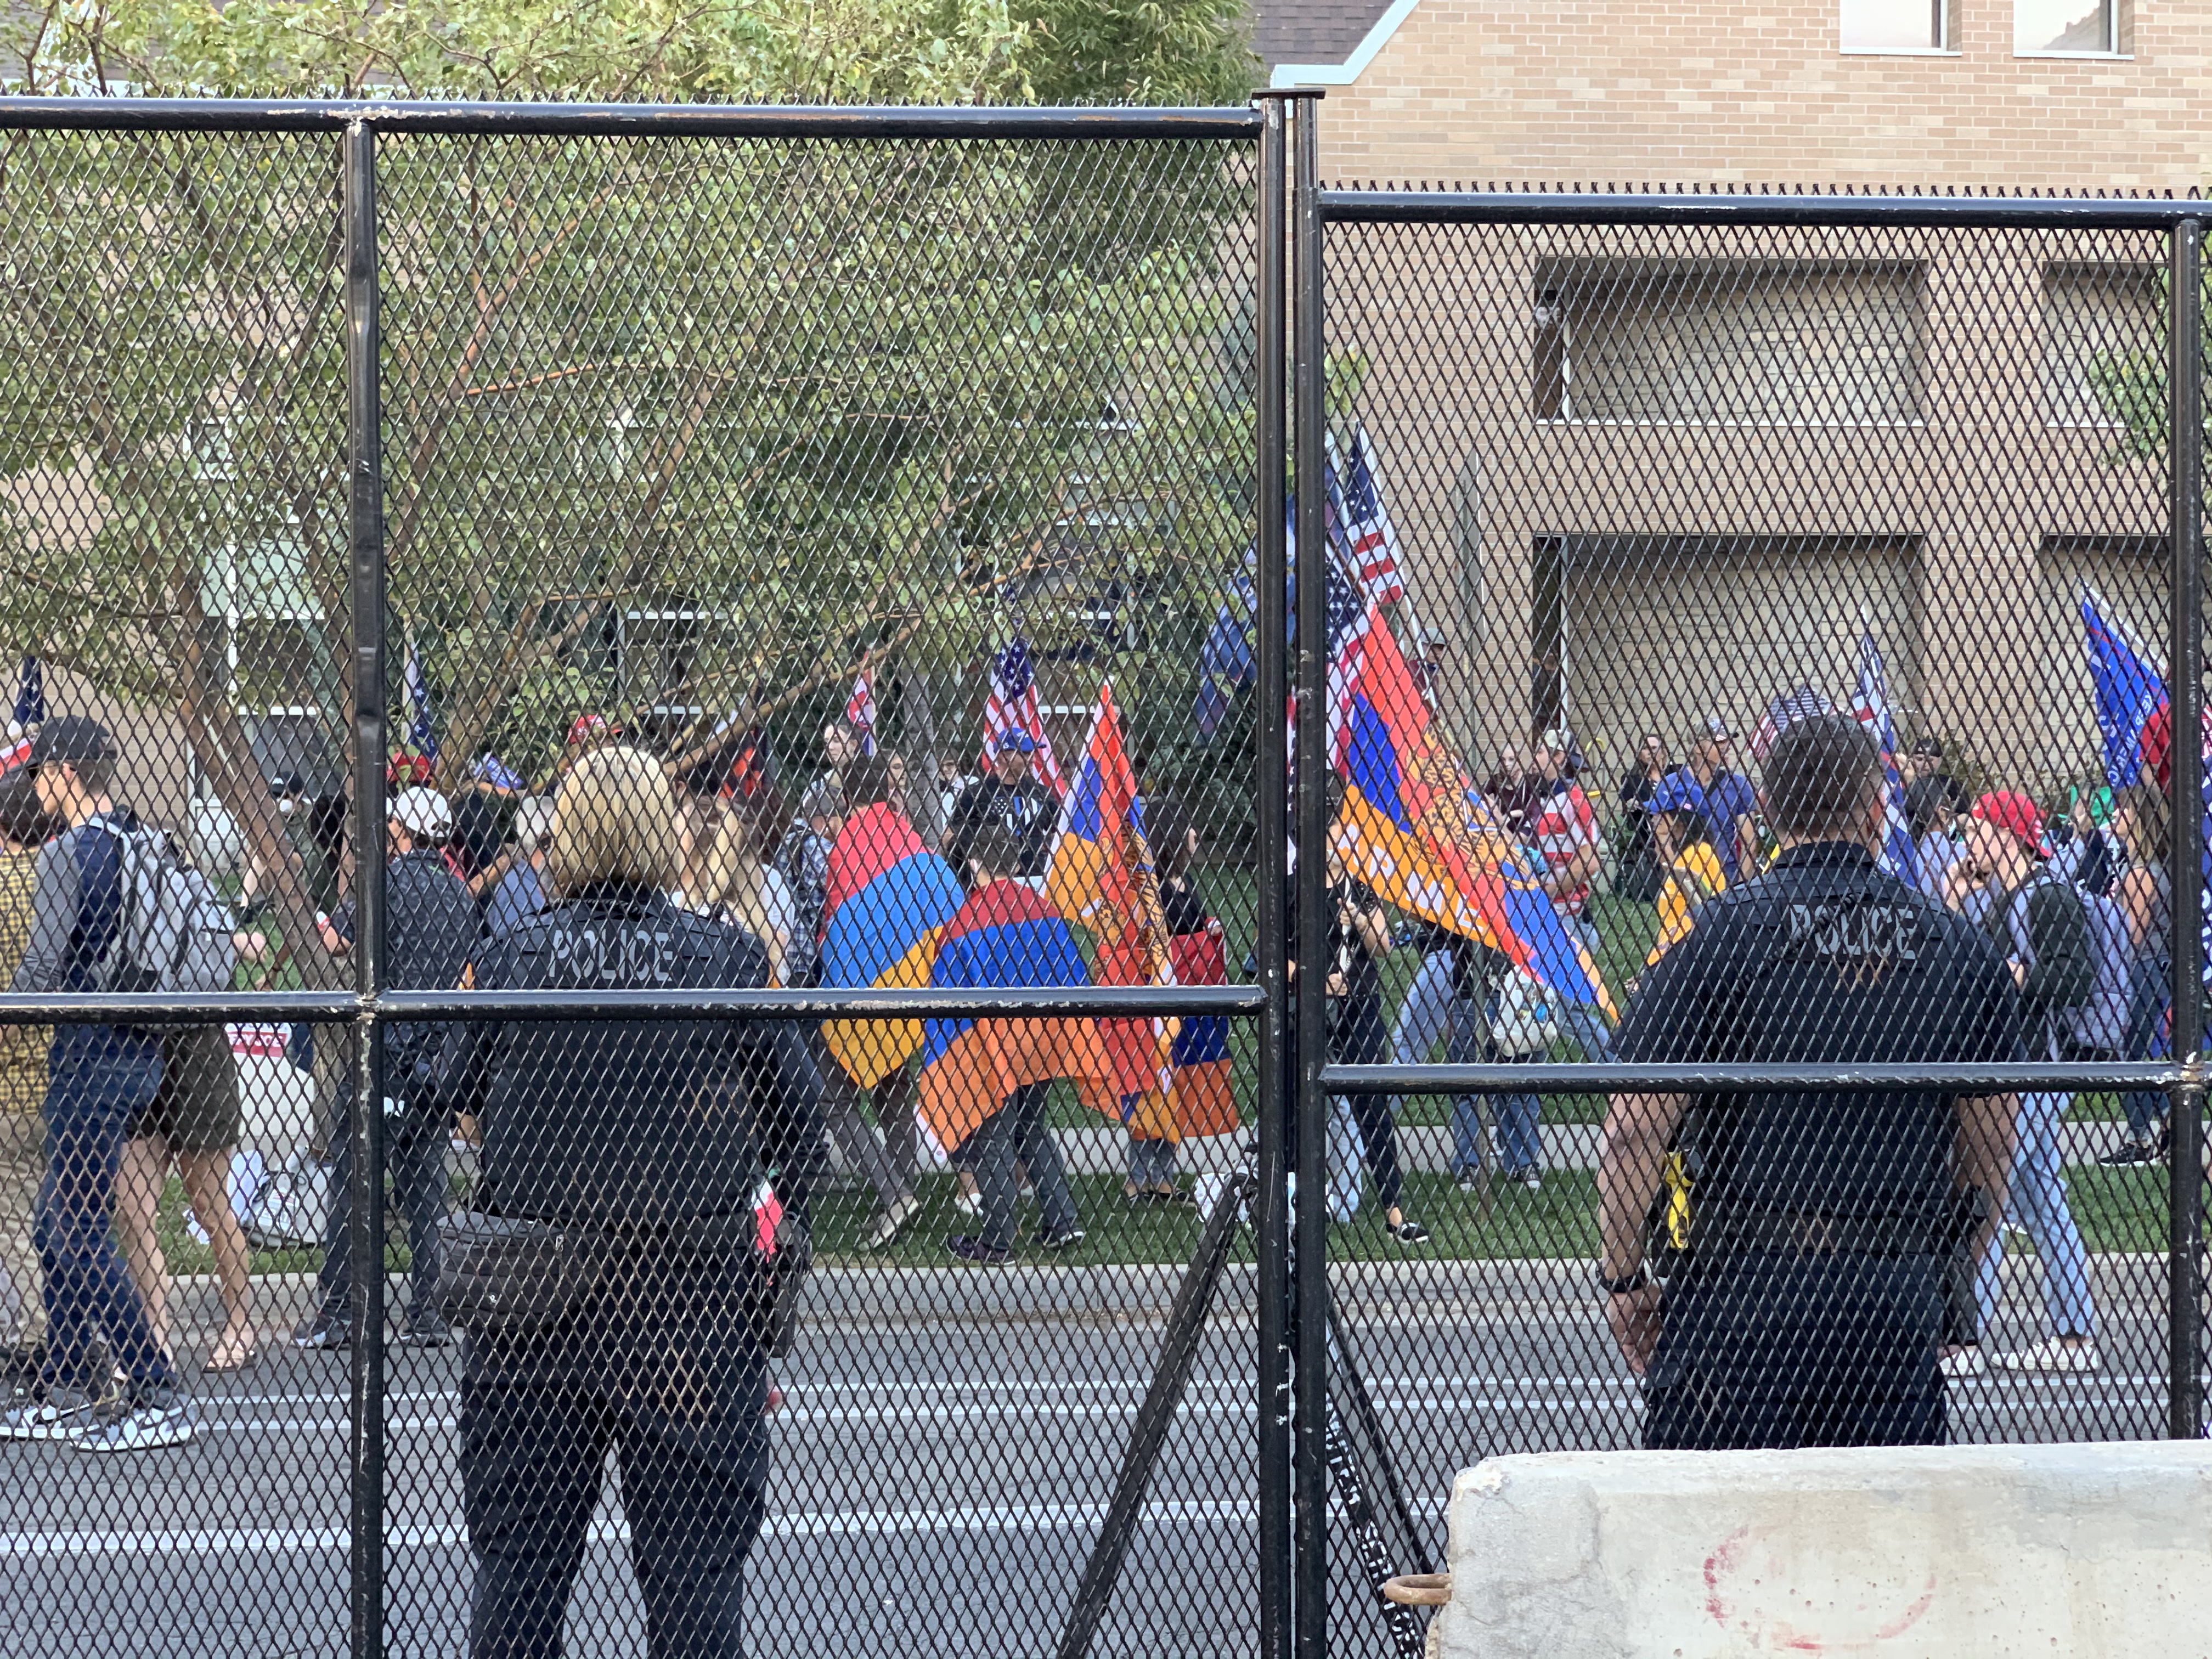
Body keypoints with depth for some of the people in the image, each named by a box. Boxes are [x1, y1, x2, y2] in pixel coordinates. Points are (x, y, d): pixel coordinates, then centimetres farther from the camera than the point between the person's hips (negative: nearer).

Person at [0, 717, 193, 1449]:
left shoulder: (67, 854, -14)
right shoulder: (145, 844, 10)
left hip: (91, 1057, -9)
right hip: (140, 1056, 9)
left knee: (80, 1235, -3)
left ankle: (159, 1399, -5)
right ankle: (61, 1394, 21)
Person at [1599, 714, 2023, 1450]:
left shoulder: (1719, 933, -4)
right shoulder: (1959, 947, 6)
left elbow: (1634, 1134, -7)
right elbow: (1990, 1149, 12)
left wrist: (1622, 1281, 4)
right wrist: (1947, 1283, 24)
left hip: (1745, 1286, -3)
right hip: (1901, 1297, 3)